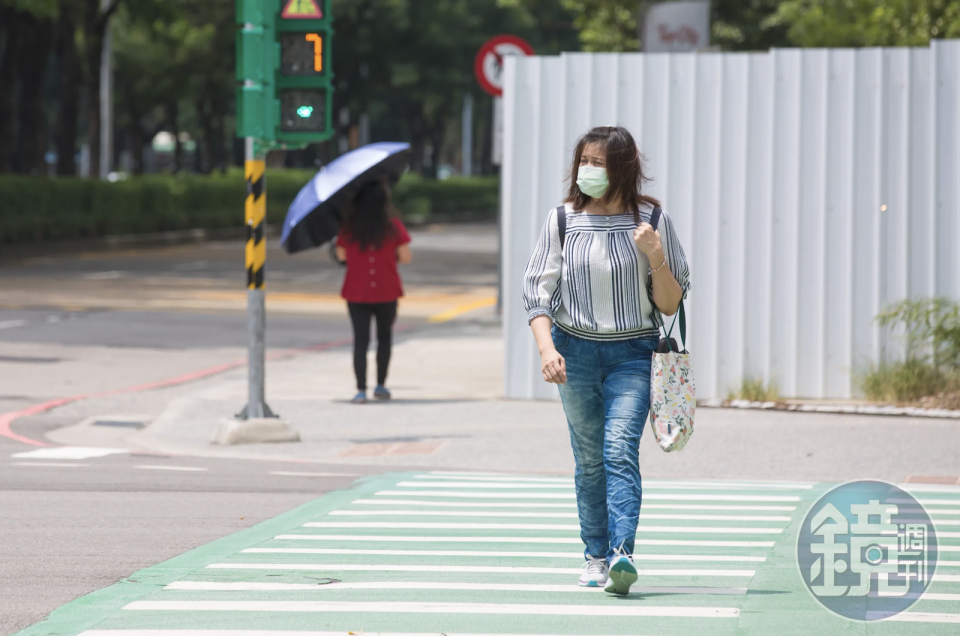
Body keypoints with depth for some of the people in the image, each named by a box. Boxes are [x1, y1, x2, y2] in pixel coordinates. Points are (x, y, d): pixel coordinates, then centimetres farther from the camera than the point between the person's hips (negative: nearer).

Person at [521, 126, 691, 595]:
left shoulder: (651, 221, -2)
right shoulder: (562, 220, 1)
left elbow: (670, 305, 1)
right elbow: (537, 291, 2)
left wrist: (656, 259, -17)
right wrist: (546, 348, -12)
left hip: (632, 353, -2)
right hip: (575, 350, 2)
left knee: (619, 448, -18)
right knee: (589, 459, 8)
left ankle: (622, 555, -29)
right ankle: (596, 557, 19)